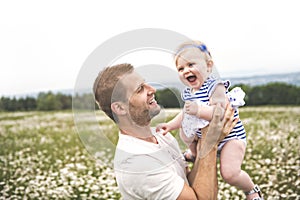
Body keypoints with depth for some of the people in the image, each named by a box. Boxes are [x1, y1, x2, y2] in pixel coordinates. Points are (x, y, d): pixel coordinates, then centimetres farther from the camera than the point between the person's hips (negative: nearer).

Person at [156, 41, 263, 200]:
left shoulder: (215, 87, -24)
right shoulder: (187, 93, 1)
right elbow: (185, 115, 14)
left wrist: (198, 110, -46)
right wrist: (170, 125, 2)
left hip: (230, 136, -8)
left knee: (229, 173, -23)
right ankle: (195, 153, 50)